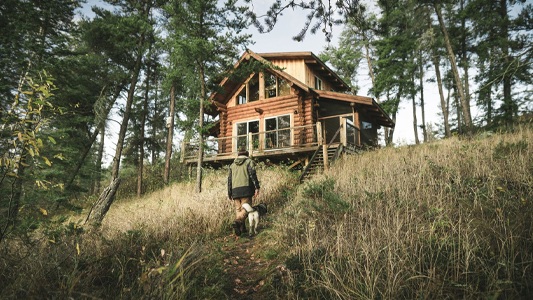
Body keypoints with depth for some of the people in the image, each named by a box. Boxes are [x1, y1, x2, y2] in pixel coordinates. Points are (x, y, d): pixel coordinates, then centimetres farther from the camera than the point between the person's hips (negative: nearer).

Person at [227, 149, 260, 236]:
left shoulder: (232, 164, 22)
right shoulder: (249, 161, 10)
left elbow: (229, 179, 17)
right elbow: (253, 174, -6)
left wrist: (229, 193, 18)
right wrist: (257, 187, -10)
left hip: (235, 190, 4)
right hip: (246, 188, -4)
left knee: (238, 209, 10)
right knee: (245, 208, -7)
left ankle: (242, 228, 3)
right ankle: (237, 222, -31)